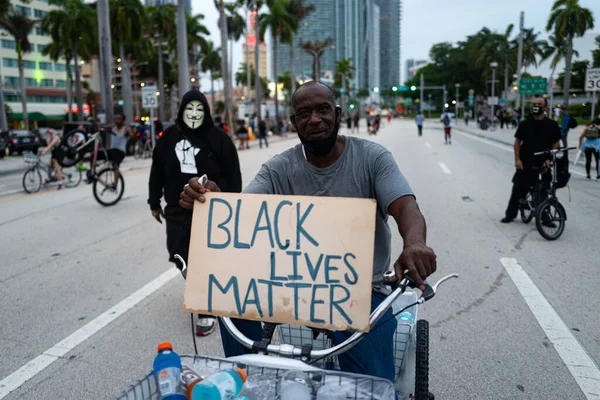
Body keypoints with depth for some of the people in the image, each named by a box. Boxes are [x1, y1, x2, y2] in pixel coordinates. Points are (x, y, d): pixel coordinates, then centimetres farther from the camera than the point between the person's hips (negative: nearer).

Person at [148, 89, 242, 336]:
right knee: (180, 257, 13)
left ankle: (207, 310, 14)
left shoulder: (218, 138, -6)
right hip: (177, 211, 4)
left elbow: (233, 176, -4)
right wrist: (154, 202, 14)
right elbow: (157, 171, 11)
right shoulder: (169, 137, 4)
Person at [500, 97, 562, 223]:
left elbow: (556, 143, 3)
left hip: (543, 165, 0)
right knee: (518, 190, 3)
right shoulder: (525, 124, 3)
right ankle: (510, 214, 15)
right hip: (525, 164, 0)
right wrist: (517, 159, -5)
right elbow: (517, 142, 5)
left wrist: (549, 159, -10)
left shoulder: (551, 125, 1)